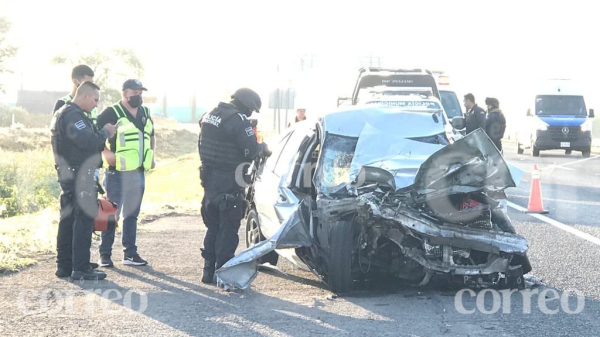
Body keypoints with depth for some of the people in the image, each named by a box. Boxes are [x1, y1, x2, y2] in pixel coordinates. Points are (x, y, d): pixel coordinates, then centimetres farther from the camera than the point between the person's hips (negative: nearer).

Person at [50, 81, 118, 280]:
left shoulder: (62, 113, 19)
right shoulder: (73, 115, -16)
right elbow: (88, 141, -25)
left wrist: (102, 134, 6)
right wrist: (105, 132, -10)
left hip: (67, 174, 11)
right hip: (79, 175, -11)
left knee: (68, 220, 13)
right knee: (84, 220, -8)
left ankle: (64, 266, 18)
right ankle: (81, 268, -8)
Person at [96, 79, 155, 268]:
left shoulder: (145, 113, 14)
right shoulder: (112, 113, -8)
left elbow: (151, 136, 30)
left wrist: (151, 154, 16)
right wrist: (106, 152, -19)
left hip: (138, 173, 7)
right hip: (118, 173, -7)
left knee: (132, 214, 11)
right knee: (112, 214, -3)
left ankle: (130, 254, 17)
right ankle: (105, 254, 3)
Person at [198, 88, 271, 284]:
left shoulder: (210, 116, 11)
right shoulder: (238, 120, -17)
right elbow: (251, 151, -18)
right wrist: (263, 148, 3)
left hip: (209, 179, 8)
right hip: (228, 183, -8)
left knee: (213, 226, 17)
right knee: (228, 229, -2)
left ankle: (209, 270, 20)